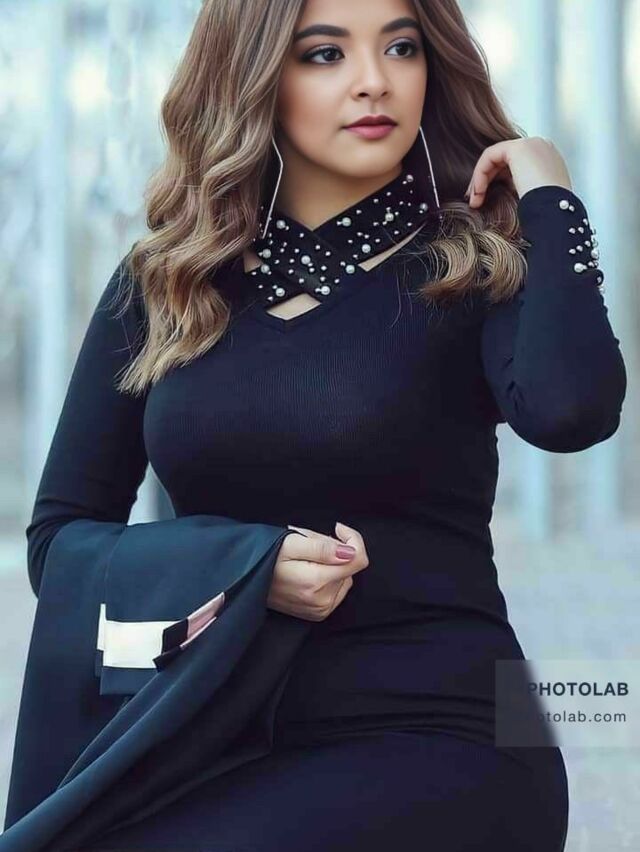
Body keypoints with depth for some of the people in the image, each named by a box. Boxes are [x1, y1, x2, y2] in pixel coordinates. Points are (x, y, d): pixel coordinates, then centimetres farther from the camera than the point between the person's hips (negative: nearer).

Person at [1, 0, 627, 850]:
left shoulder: (474, 269, 0)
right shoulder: (163, 284, 9)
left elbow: (571, 411, -23)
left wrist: (547, 195, -10)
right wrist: (244, 563, -10)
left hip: (431, 739, -3)